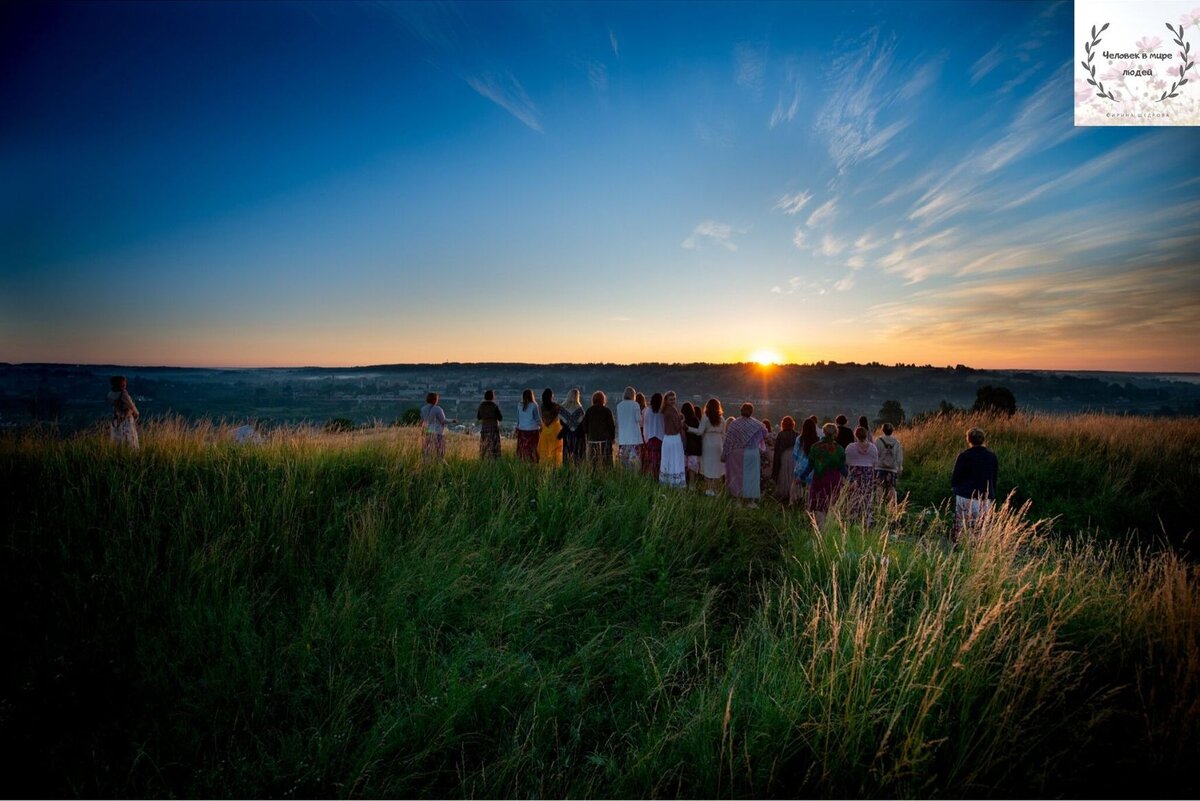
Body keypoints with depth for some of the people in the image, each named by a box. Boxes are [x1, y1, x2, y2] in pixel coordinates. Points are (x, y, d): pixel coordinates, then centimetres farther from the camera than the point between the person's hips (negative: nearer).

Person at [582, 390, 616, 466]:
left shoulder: (589, 411, 6)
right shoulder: (607, 411, -3)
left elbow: (584, 425, 9)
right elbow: (611, 425, -3)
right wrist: (612, 437, 7)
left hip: (592, 439, 3)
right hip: (605, 439, -3)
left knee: (592, 463, 4)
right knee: (606, 462, -2)